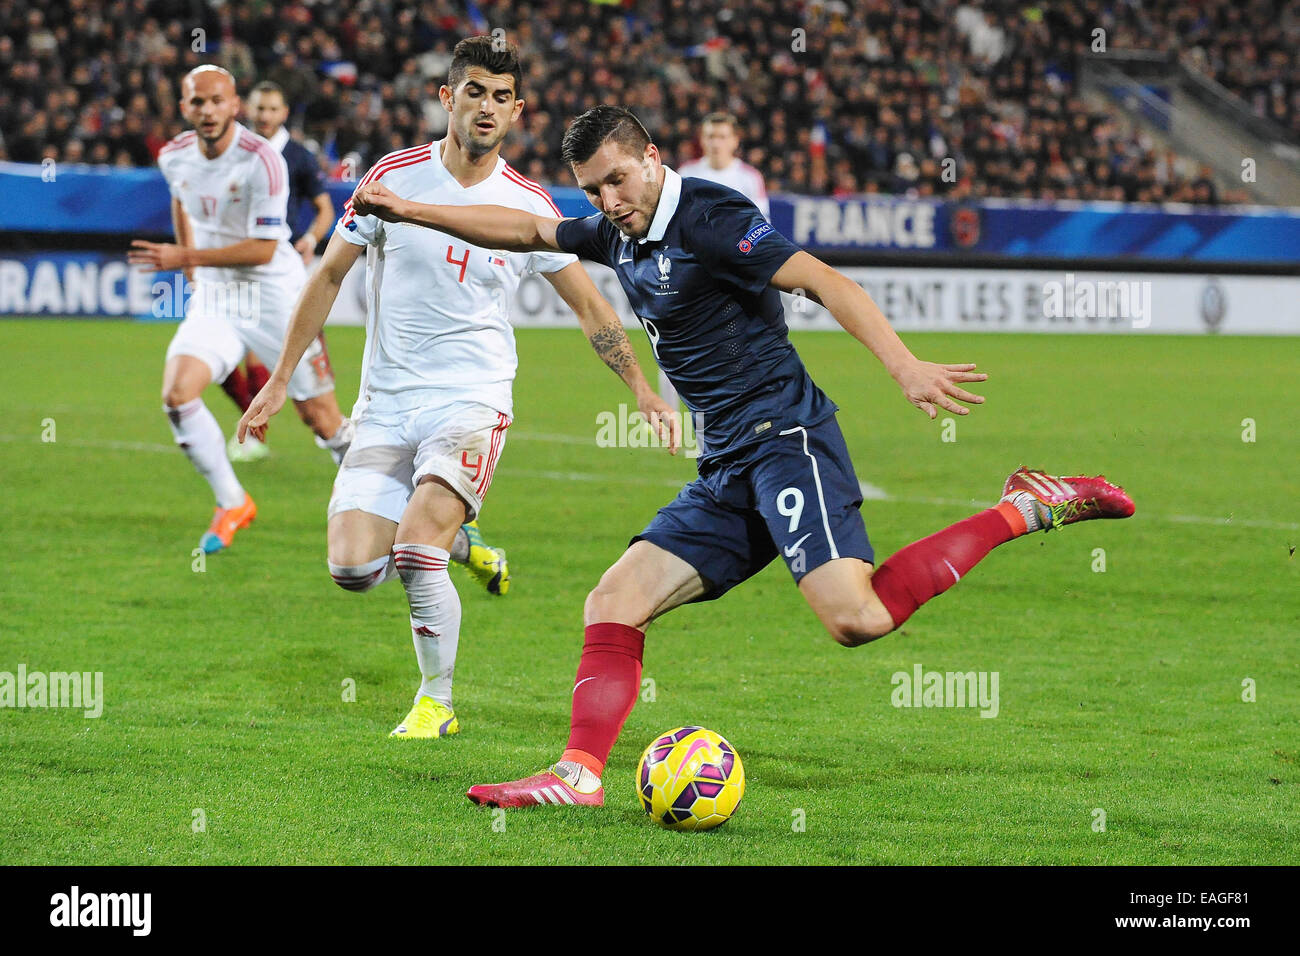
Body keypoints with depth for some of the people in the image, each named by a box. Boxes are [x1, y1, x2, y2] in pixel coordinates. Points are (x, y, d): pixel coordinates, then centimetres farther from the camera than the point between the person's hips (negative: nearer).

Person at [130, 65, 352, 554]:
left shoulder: (262, 160, -20)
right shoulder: (174, 157, -1)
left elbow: (263, 249, -22)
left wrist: (186, 258, -26)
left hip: (274, 297, -5)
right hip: (213, 299, 5)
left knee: (320, 419, 0)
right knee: (177, 395, -16)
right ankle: (231, 504, 0)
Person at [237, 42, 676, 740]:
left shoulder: (529, 206, 0)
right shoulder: (394, 177, 0)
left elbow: (587, 303, 11)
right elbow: (329, 275, 9)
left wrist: (641, 389, 2)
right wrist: (280, 380, 8)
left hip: (472, 401, -2)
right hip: (385, 406, 2)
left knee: (417, 551, -23)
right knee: (353, 569, -11)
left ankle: (436, 702, -2)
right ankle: (455, 547, 22)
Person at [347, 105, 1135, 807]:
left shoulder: (707, 216, -10)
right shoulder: (617, 236, 17)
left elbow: (824, 282, -19)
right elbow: (523, 230, 34)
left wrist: (906, 368, -30)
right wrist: (412, 211, 32)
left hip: (786, 440, -9)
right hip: (727, 471, 9)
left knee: (856, 618, -27)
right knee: (613, 604, 2)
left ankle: (1025, 510, -15)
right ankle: (580, 773, 0)